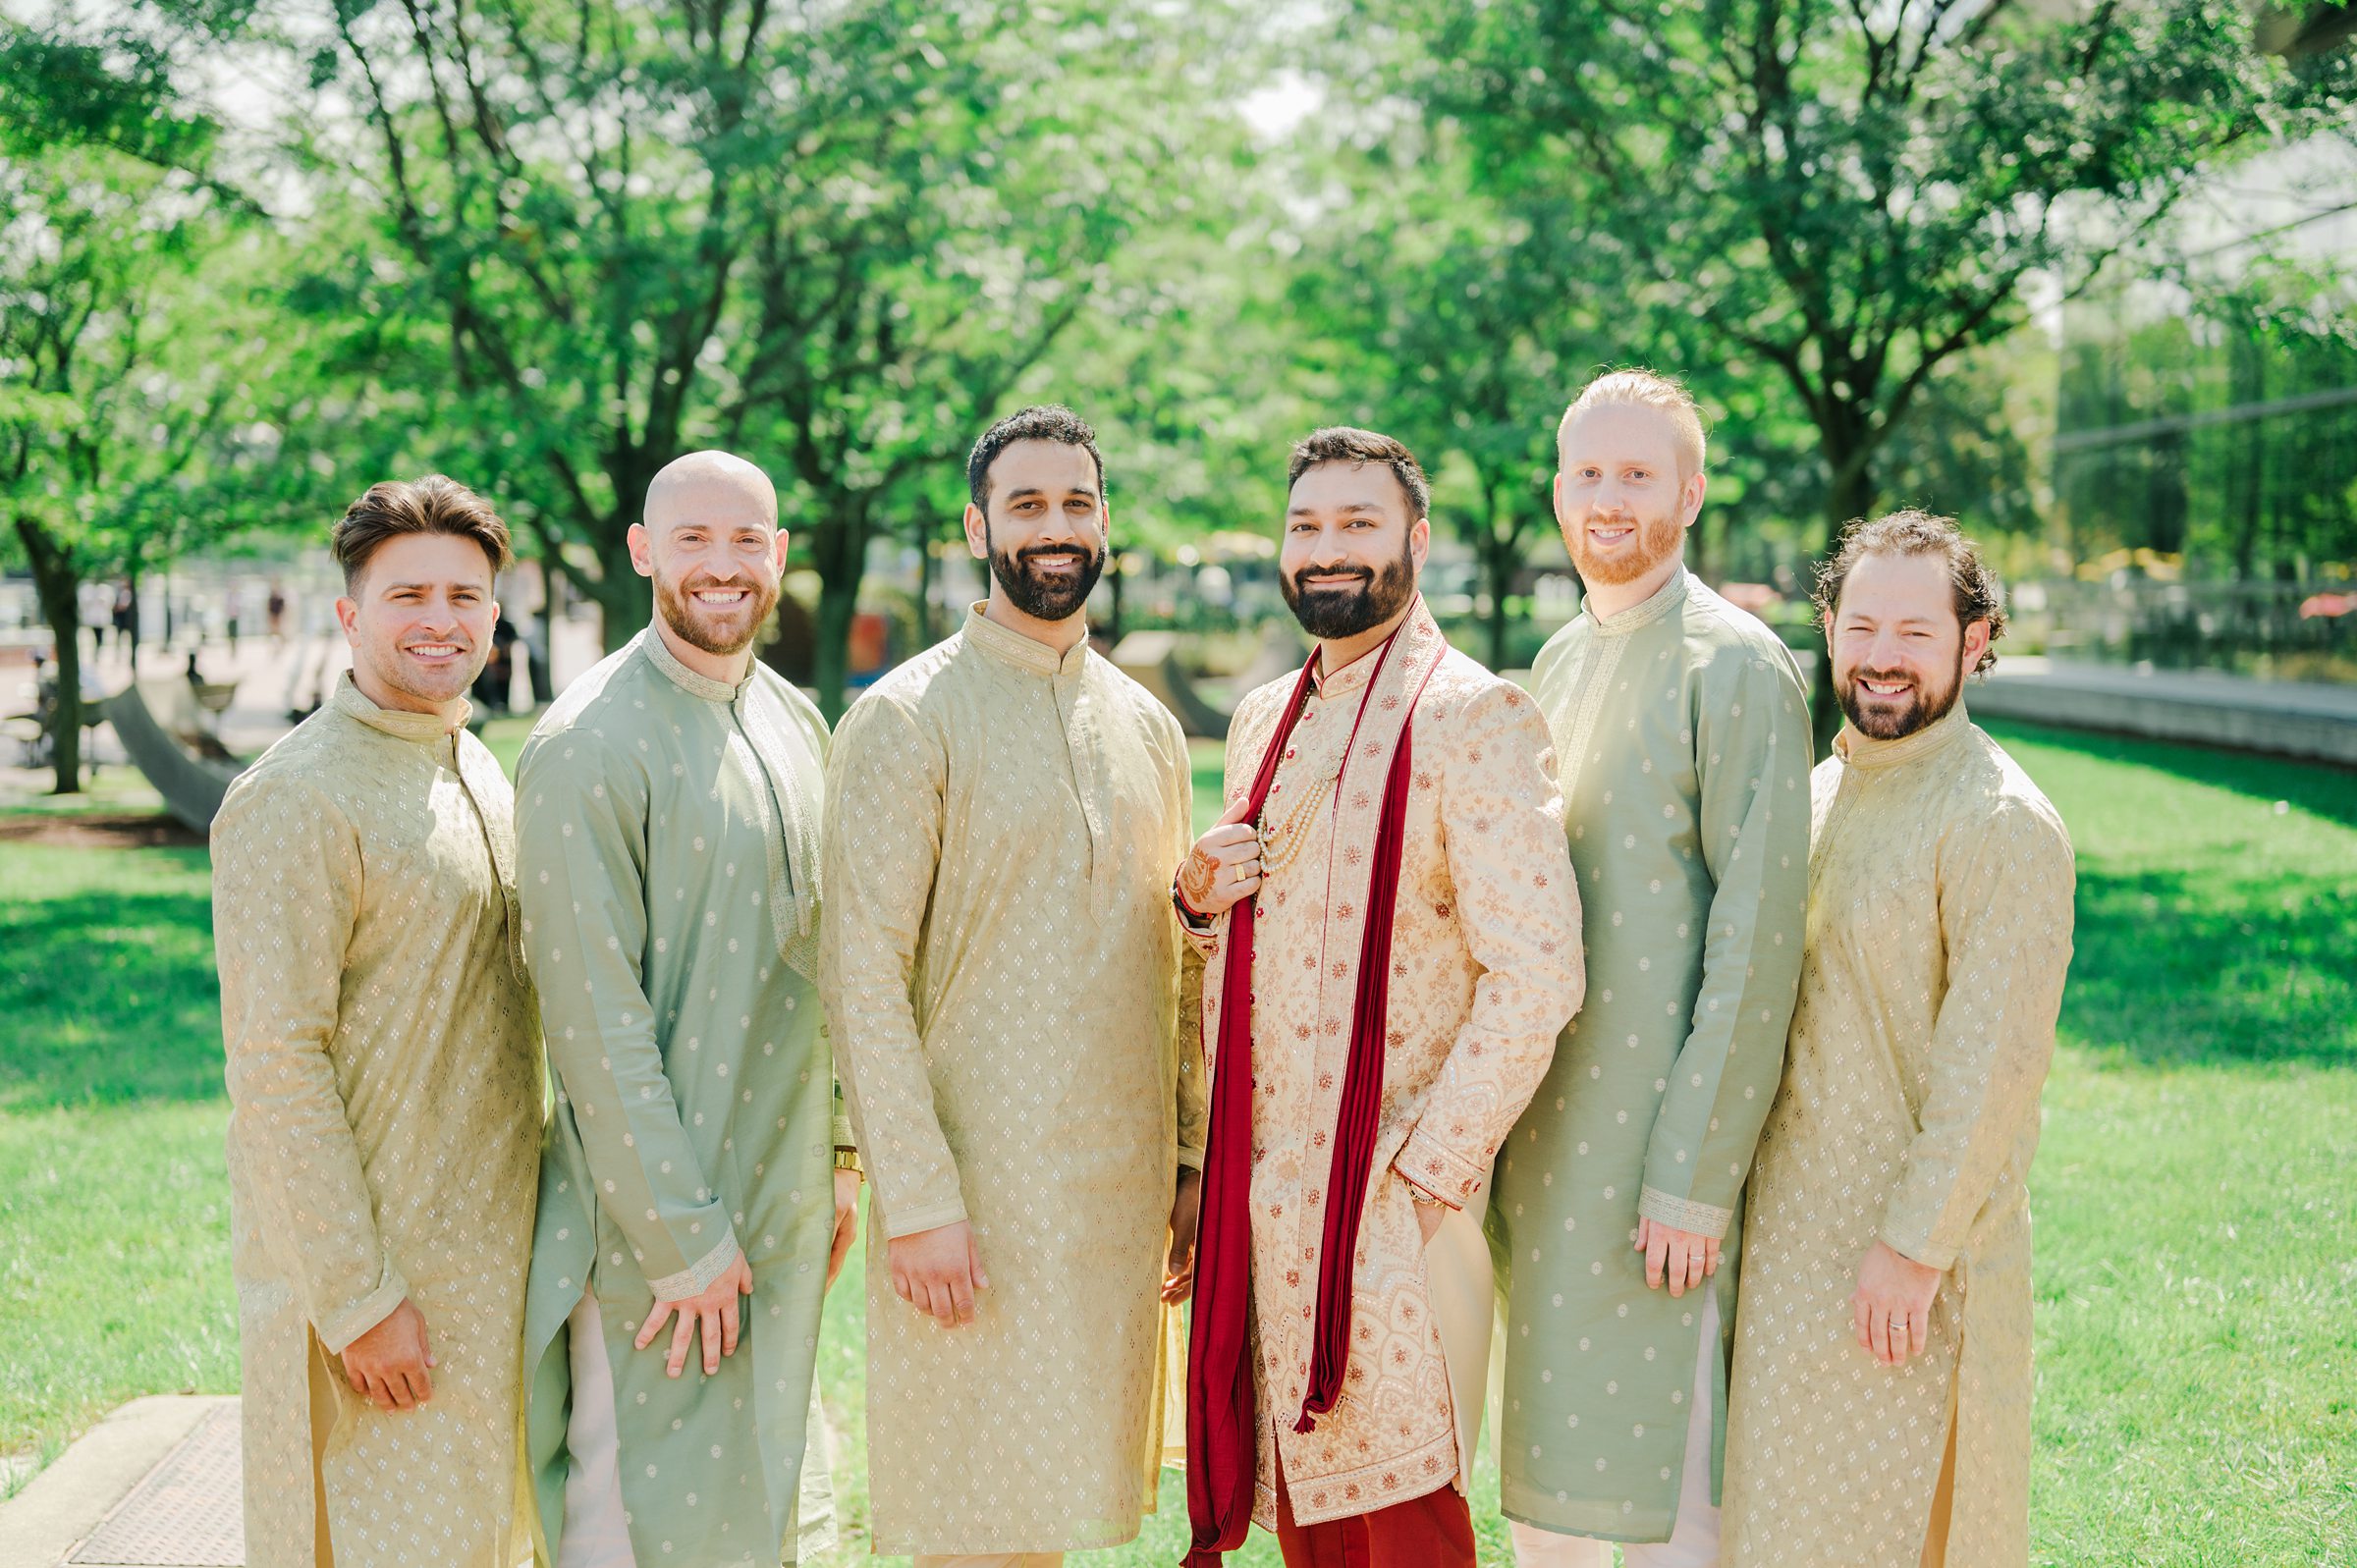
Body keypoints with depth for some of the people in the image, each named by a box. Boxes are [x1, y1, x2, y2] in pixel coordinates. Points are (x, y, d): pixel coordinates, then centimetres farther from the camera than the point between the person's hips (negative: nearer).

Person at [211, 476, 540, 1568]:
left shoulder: (481, 775, 12)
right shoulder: (294, 800, -15)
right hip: (364, 1265, -8)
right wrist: (360, 1300, -20)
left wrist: (546, 1224, 16)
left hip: (485, 1260, 8)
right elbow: (277, 1067, -19)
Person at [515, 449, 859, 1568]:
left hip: (784, 1200, 7)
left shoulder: (794, 722, 9)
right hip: (656, 1214, -7)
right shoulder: (589, 748, -16)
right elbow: (596, 1022, -18)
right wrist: (684, 1243, -18)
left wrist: (837, 1155, 15)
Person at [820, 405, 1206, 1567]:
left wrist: (1195, 1161, 12)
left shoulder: (1147, 727, 13)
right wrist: (915, 1198, -17)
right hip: (975, 1189, -6)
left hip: (1123, 1191, 6)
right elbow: (861, 975, -12)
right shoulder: (908, 718, -7)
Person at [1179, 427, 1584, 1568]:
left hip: (1387, 1205, -7)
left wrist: (1426, 1179, -17)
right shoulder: (1262, 721, 14)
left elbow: (1535, 977, -16)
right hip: (1259, 1193, 7)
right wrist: (1201, 899, 2)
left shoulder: (1473, 718, -10)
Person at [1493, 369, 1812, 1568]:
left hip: (1658, 1141, -7)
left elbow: (1756, 944, -14)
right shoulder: (1559, 661, 15)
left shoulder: (1737, 667, -10)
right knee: (1539, 1470, 15)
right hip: (1536, 1132, 8)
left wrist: (1695, 1180, -17)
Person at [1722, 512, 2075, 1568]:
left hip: (1912, 1253, -7)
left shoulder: (2001, 823, -15)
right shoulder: (1819, 795, 10)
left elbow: (1993, 1058, -19)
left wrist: (1916, 1245, -19)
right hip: (1793, 1224, 8)